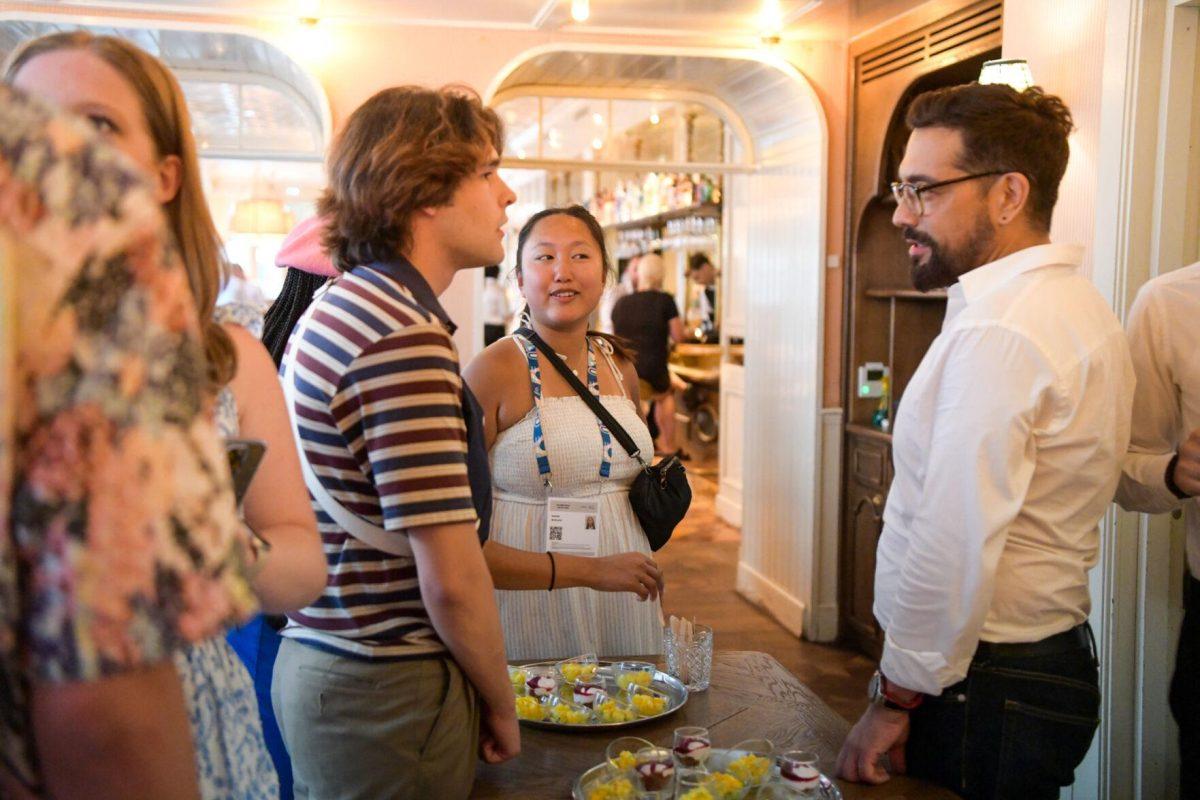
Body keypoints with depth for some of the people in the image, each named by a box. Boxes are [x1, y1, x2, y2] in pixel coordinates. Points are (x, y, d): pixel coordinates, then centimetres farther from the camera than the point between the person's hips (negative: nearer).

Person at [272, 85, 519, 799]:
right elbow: (451, 578, -23)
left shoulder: (335, 309, 10)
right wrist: (502, 708, -7)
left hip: (316, 660, 9)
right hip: (387, 693, -9)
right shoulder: (407, 337, -22)